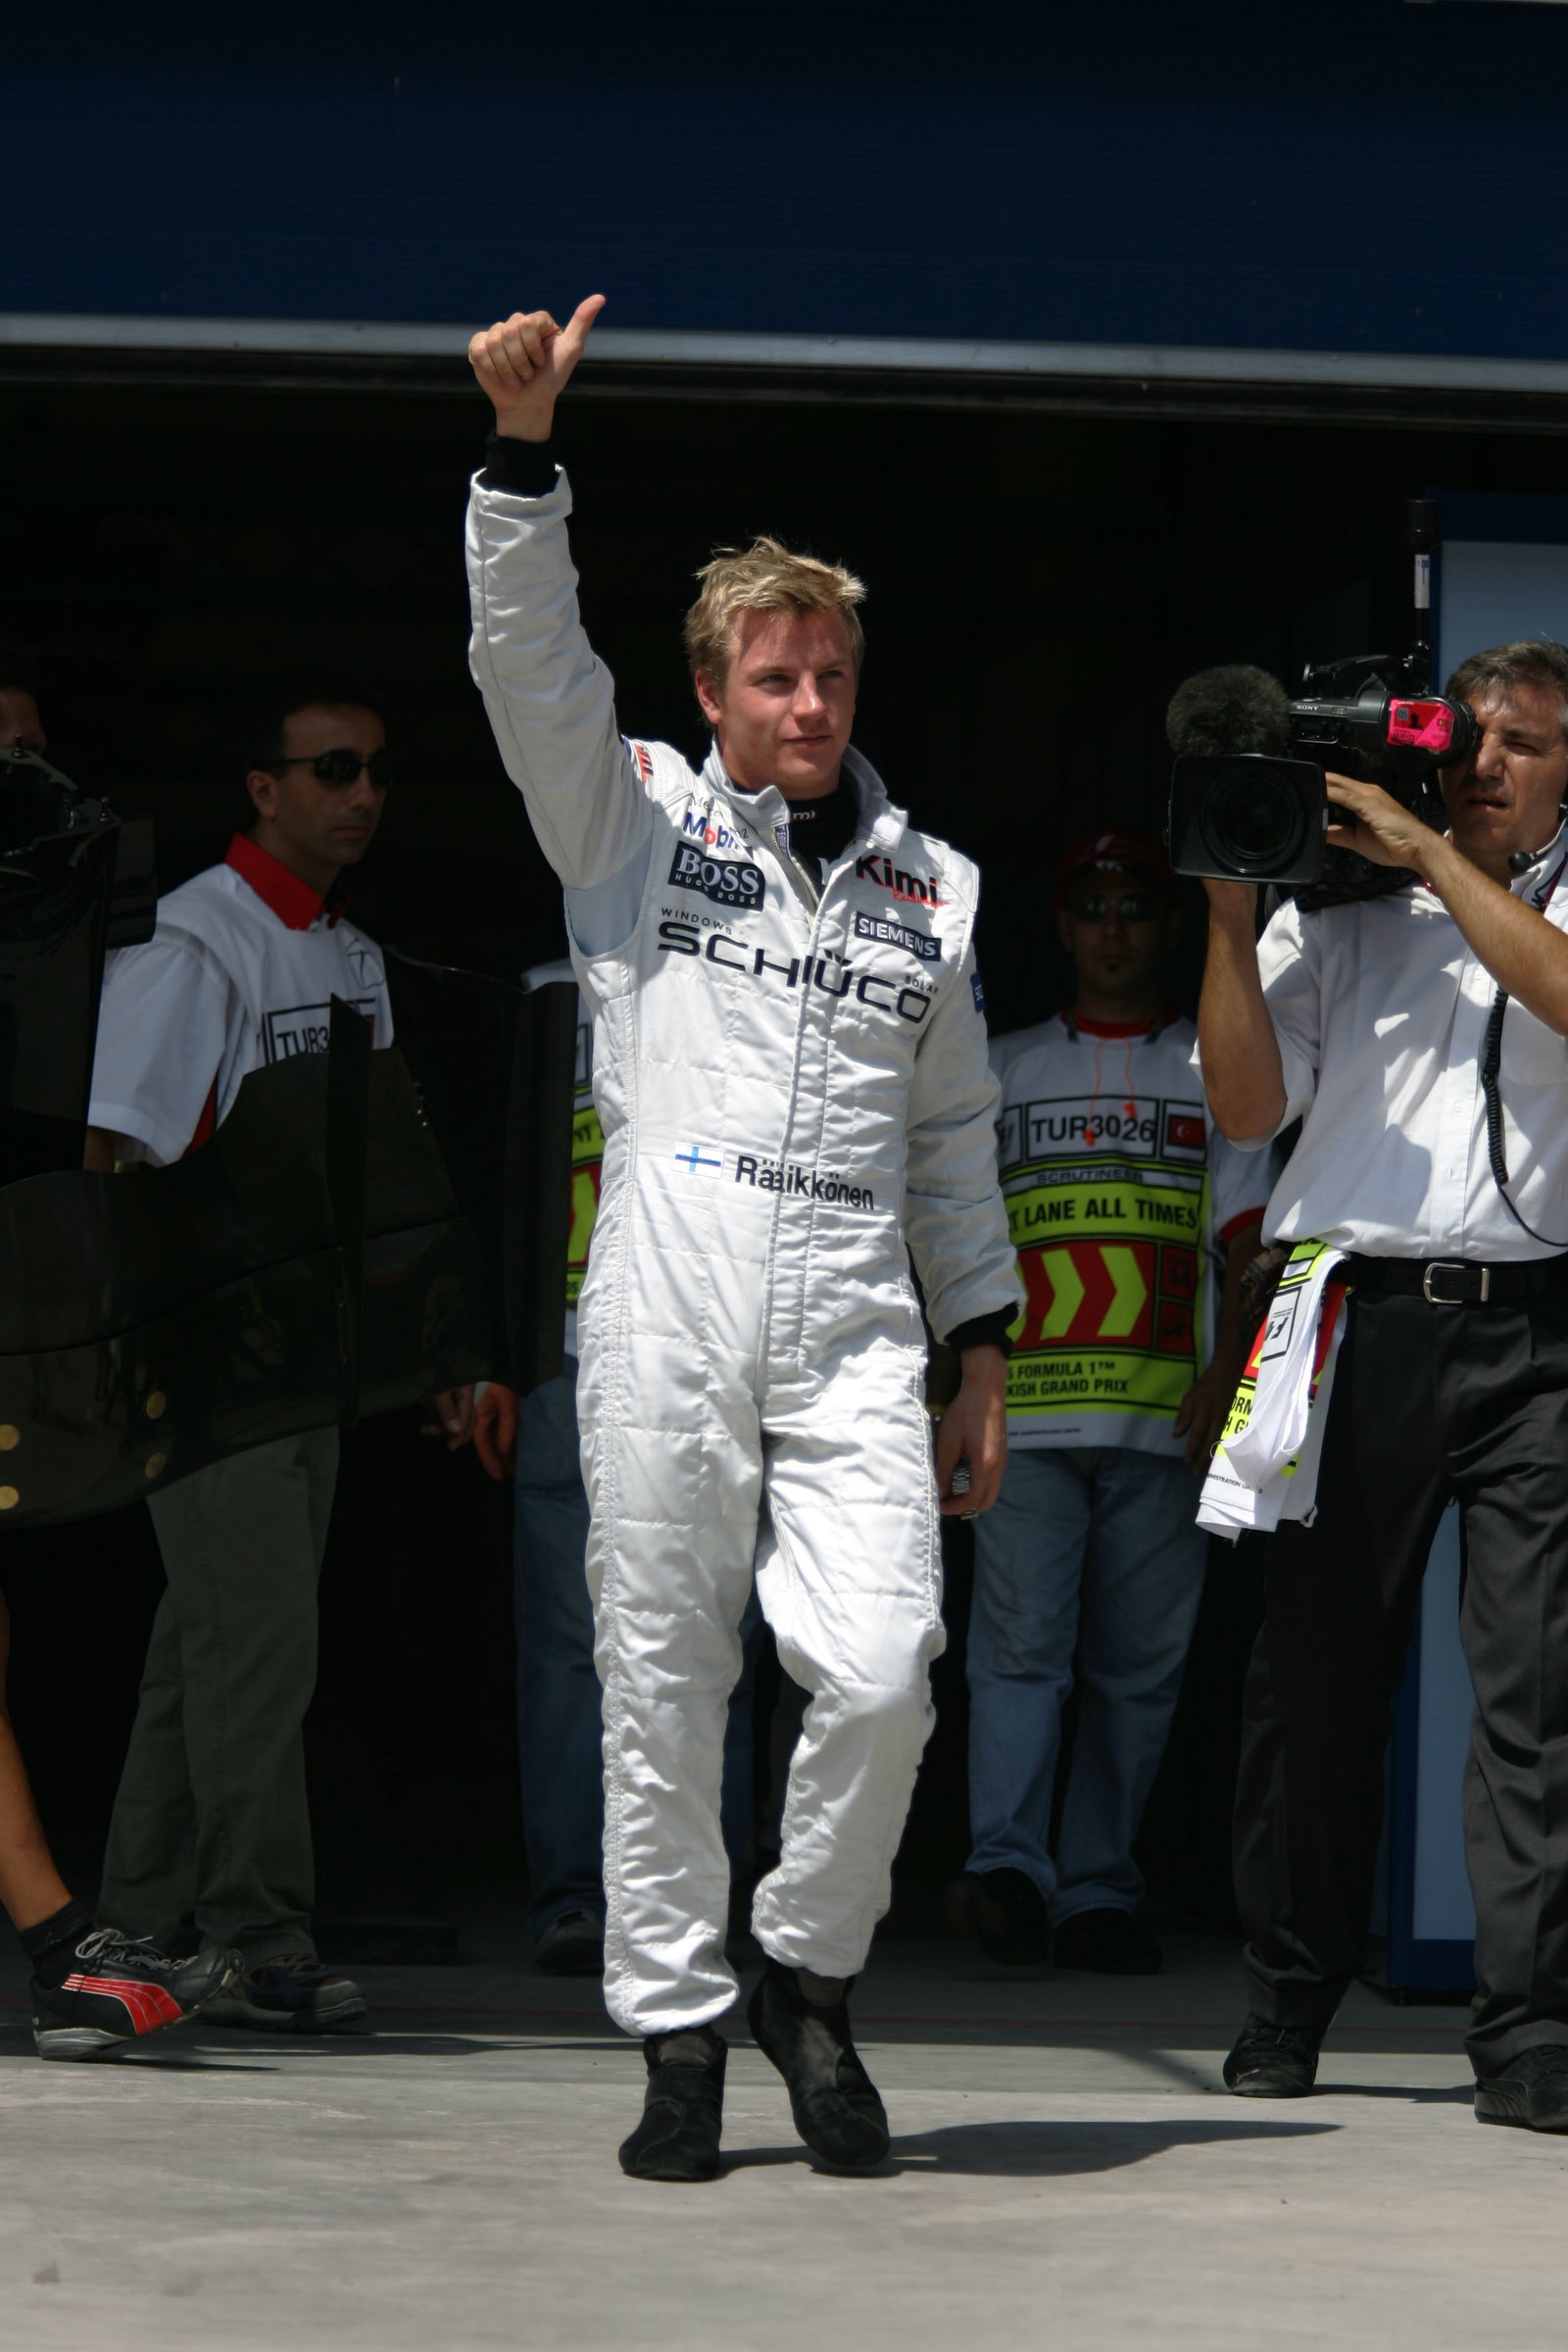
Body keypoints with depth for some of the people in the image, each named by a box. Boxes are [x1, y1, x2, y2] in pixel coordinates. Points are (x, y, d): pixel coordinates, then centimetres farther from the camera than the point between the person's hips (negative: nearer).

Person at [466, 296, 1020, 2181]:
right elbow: (528, 665, -4)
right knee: (663, 1690, 0)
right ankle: (675, 2030, 10)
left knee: (879, 1677, -12)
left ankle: (810, 1975, 10)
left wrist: (982, 1351, 18)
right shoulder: (638, 820, 11)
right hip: (666, 1322, -1)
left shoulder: (931, 889, 18)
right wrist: (523, 440, -16)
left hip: (857, 1340, 1)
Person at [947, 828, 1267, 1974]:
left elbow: (1246, 1242, 6)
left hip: (1165, 1423, 0)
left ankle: (1097, 1893, 3)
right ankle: (1009, 1872, -22)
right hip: (1027, 1413, 0)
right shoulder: (1002, 1072, 16)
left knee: (1138, 1665, 0)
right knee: (1019, 1645, -13)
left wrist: (1226, 1373, -9)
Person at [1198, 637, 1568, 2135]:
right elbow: (1247, 1109, 9)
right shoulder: (1338, 918, 16)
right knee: (1315, 1671, 2)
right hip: (1361, 1318, 1)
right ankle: (1286, 2009, 14)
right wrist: (1230, 913, 0)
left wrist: (1431, 850, -8)